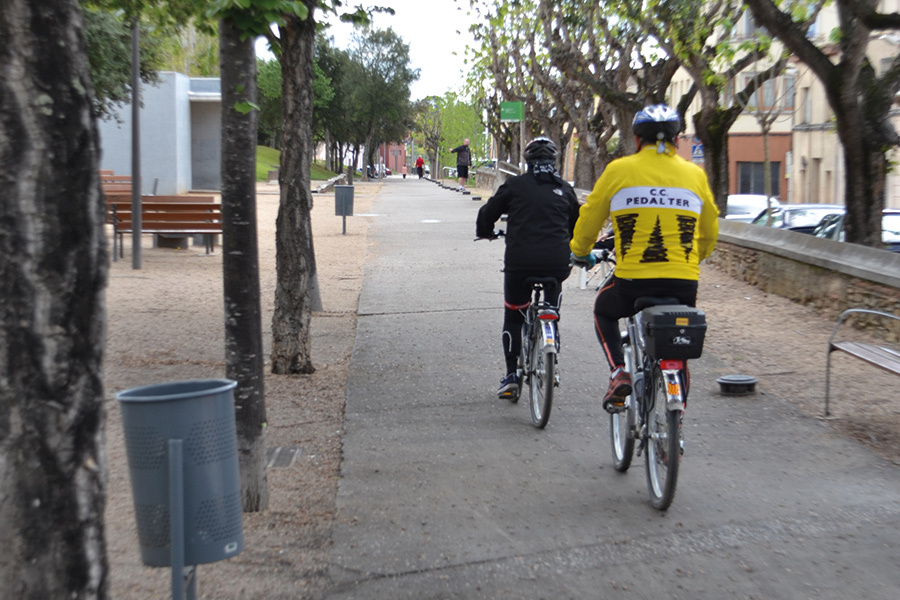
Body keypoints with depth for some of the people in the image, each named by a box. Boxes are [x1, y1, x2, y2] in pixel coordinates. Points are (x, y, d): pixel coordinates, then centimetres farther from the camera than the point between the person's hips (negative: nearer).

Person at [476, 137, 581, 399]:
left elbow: (487, 213, 9)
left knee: (513, 317, 12)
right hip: (557, 264, 2)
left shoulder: (515, 185, 3)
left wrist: (486, 233, 31)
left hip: (520, 262, -2)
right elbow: (578, 226, 22)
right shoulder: (565, 190, 12)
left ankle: (512, 376, 7)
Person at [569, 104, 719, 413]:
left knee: (604, 311, 30)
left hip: (632, 281, -2)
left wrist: (580, 253, 31)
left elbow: (589, 220, 10)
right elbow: (710, 233, 18)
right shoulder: (695, 174, 8)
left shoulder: (619, 170, 1)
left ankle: (619, 373, 8)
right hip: (683, 283, 2)